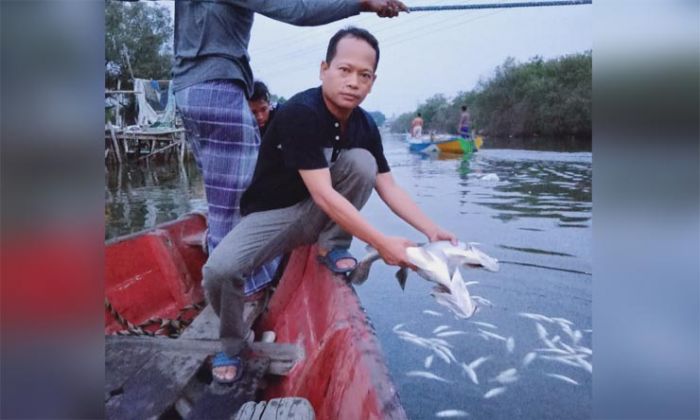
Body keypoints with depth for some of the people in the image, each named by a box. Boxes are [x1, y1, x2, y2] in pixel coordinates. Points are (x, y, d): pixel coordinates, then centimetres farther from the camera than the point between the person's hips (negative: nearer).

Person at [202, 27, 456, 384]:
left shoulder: (364, 125, -5)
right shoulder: (300, 113, -27)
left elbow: (389, 188, -2)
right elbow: (324, 195, -32)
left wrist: (431, 230, -13)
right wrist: (381, 243, -31)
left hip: (319, 216, 5)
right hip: (271, 214, -4)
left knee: (362, 162, -20)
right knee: (218, 270, -30)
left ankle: (331, 246, -4)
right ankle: (232, 346, 1)